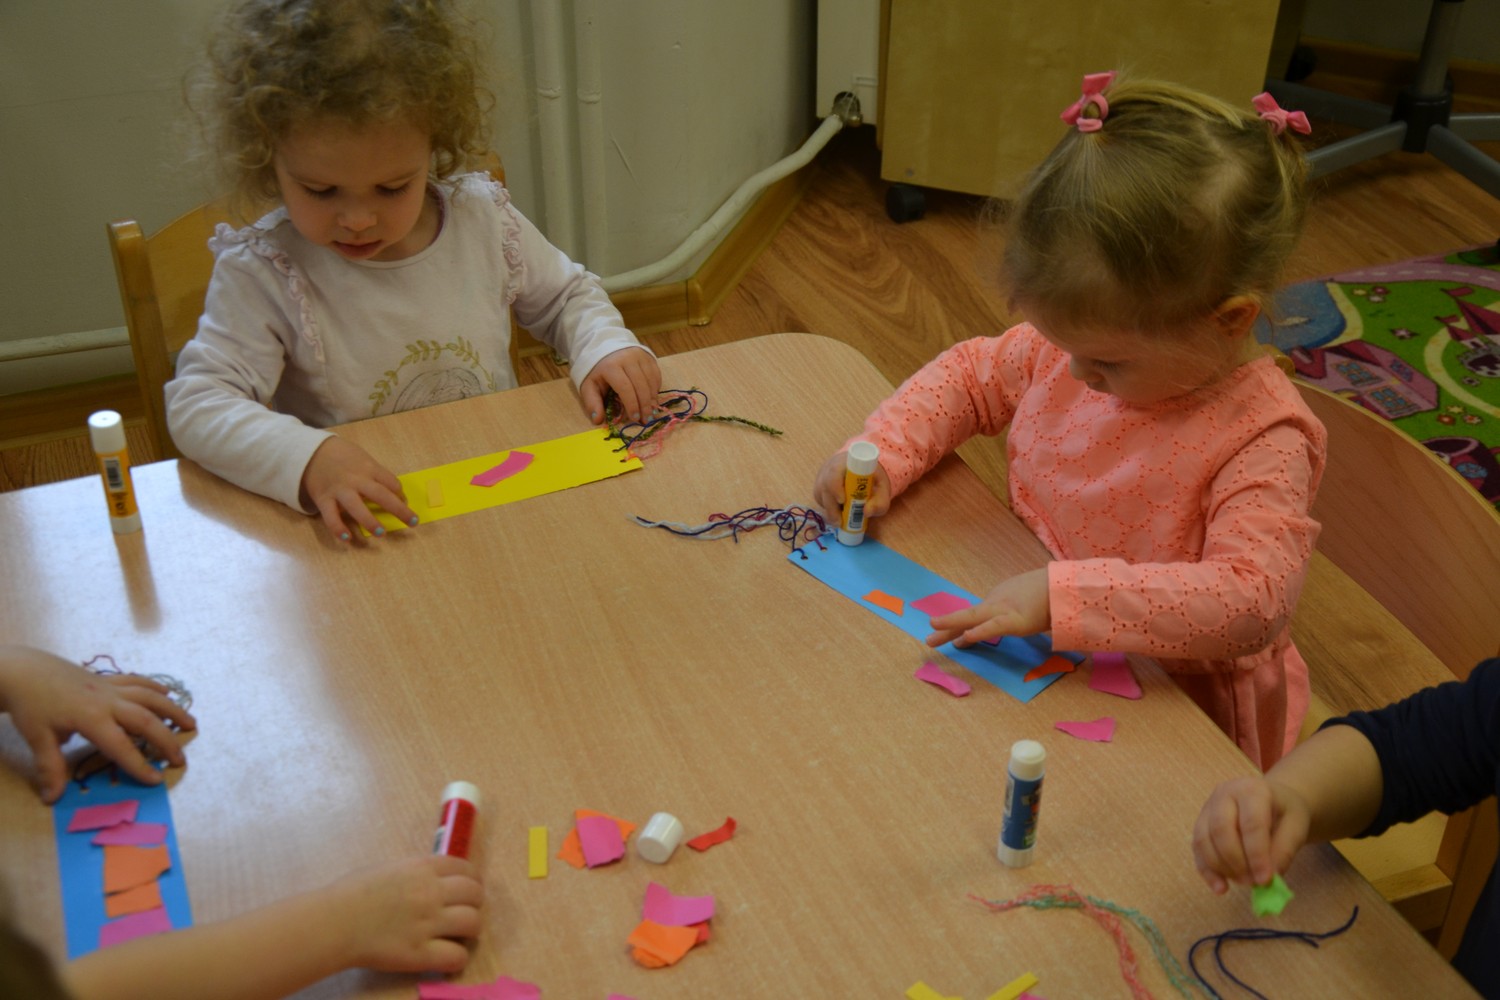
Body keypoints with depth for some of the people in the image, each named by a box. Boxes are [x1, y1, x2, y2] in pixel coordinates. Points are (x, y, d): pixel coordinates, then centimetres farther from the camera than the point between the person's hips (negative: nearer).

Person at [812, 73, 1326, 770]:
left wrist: (1063, 596, -41)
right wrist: (882, 452, -6)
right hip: (1040, 665, 5)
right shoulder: (1066, 348, -6)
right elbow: (968, 376, 11)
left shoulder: (1262, 443, -24)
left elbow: (1251, 600, -34)